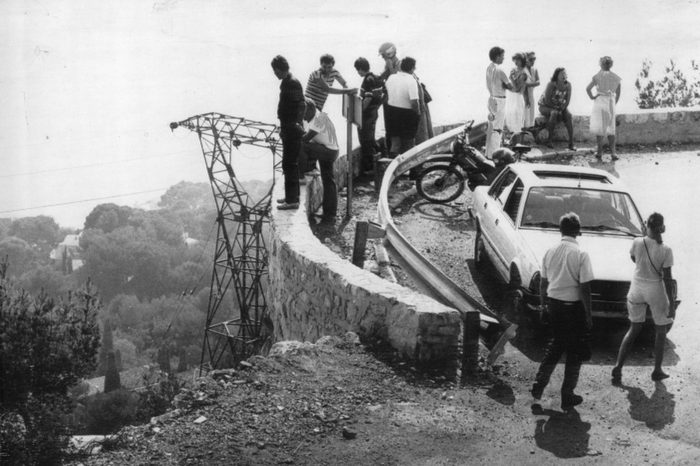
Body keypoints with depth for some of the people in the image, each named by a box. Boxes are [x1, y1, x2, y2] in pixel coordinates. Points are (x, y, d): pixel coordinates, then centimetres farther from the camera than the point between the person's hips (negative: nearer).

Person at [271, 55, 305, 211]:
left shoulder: (292, 83, -16)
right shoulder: (286, 82, 14)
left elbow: (300, 104, -24)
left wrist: (297, 123, -33)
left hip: (292, 129, -11)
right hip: (288, 129, 11)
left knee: (289, 164, -9)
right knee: (291, 164, 18)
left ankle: (292, 200, -7)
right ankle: (292, 196, 27)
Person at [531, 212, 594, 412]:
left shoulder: (550, 252, 0)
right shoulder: (581, 255, -16)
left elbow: (543, 283, 7)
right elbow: (584, 288, -15)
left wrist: (543, 305, 20)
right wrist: (588, 315, -8)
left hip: (553, 304, 5)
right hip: (573, 306, -5)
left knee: (554, 347, 20)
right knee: (575, 352, 10)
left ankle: (537, 390, 13)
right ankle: (567, 397, 16)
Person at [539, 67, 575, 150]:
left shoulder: (568, 85, -10)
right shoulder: (551, 84, -24)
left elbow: (567, 101, -5)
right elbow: (547, 100, -23)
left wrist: (561, 109, -18)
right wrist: (556, 108, -16)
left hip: (559, 107, 4)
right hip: (545, 106, -4)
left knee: (569, 115, -23)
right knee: (554, 113, -36)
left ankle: (571, 143, -24)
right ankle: (549, 141, -30)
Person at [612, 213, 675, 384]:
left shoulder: (637, 243, -10)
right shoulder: (665, 251, -16)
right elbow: (667, 279, -13)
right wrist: (671, 303, -6)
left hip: (637, 288, 3)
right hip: (656, 289, -3)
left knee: (634, 329, 16)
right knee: (661, 331, 16)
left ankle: (618, 367, 5)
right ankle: (657, 371, 19)